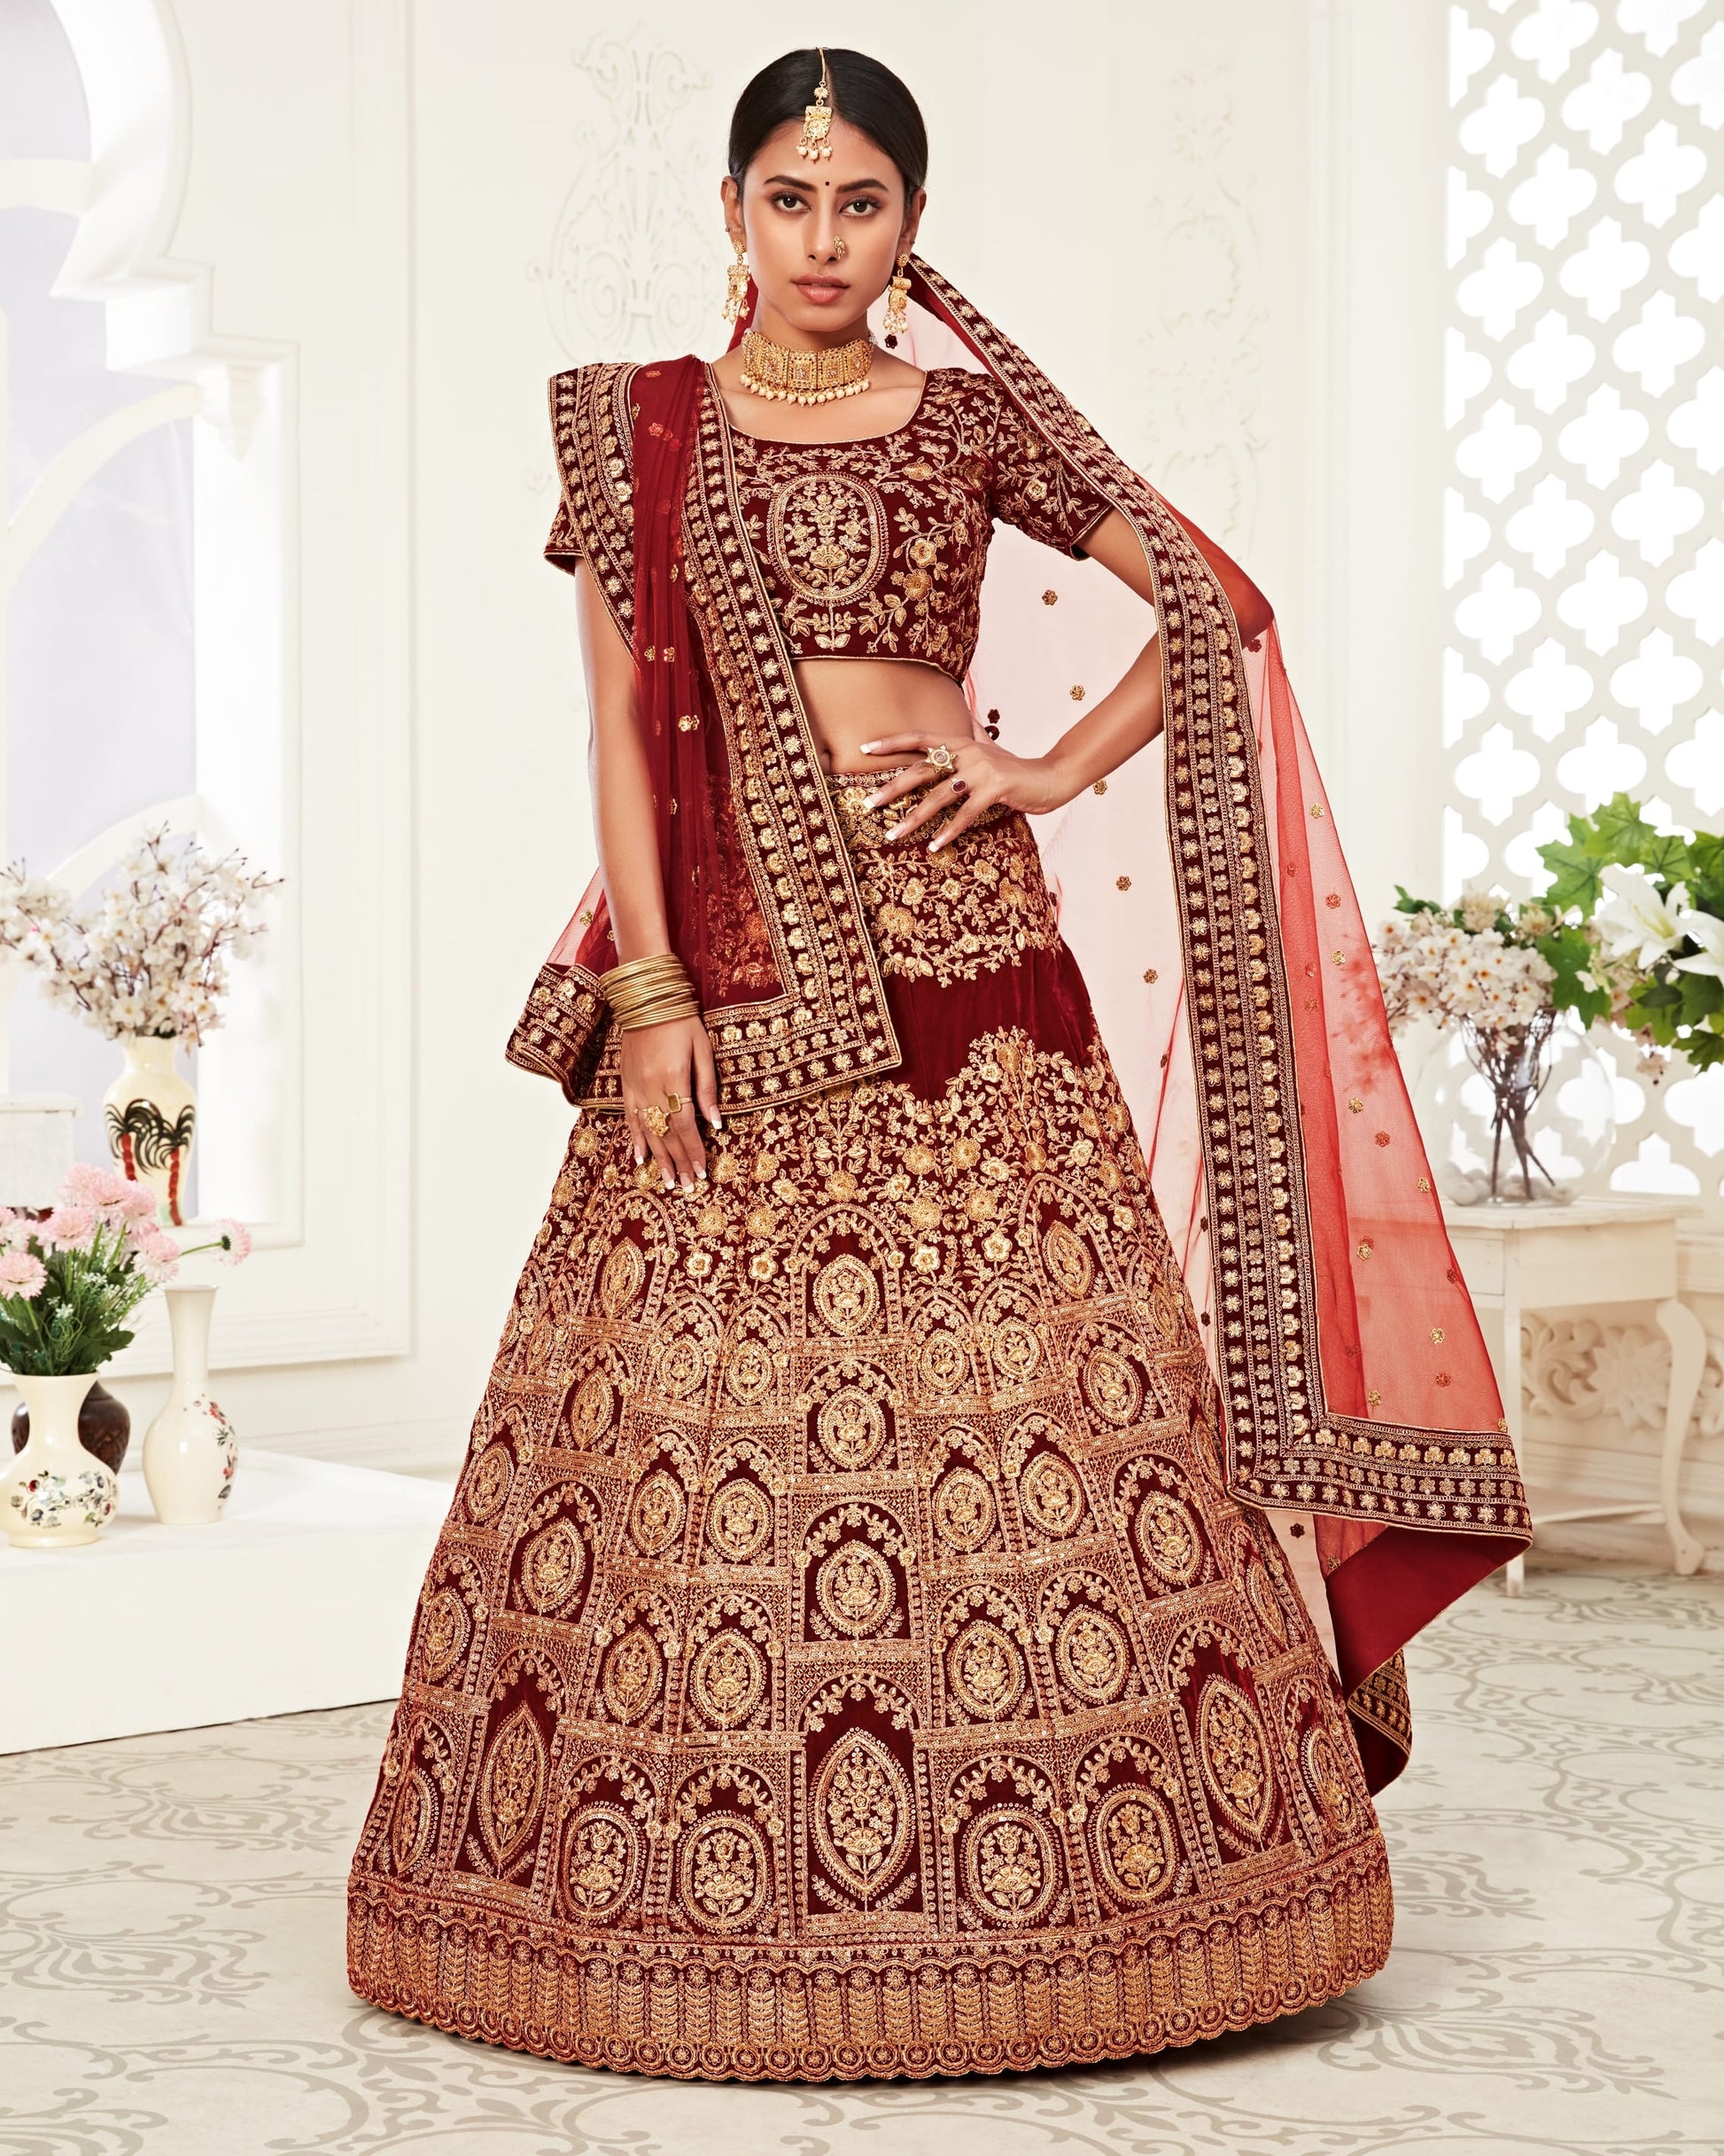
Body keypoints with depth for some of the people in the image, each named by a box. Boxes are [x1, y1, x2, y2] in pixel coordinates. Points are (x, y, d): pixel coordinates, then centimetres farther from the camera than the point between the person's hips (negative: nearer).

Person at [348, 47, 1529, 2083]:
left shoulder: (976, 417, 8)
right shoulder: (632, 427, 9)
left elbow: (1207, 610, 12)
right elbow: (621, 724, 4)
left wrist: (1054, 772, 1)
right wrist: (647, 988, -5)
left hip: (961, 960, 0)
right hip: (730, 971, 1)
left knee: (1013, 1388, -3)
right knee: (701, 1413, 0)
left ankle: (1009, 1888, 9)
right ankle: (714, 1905, 12)